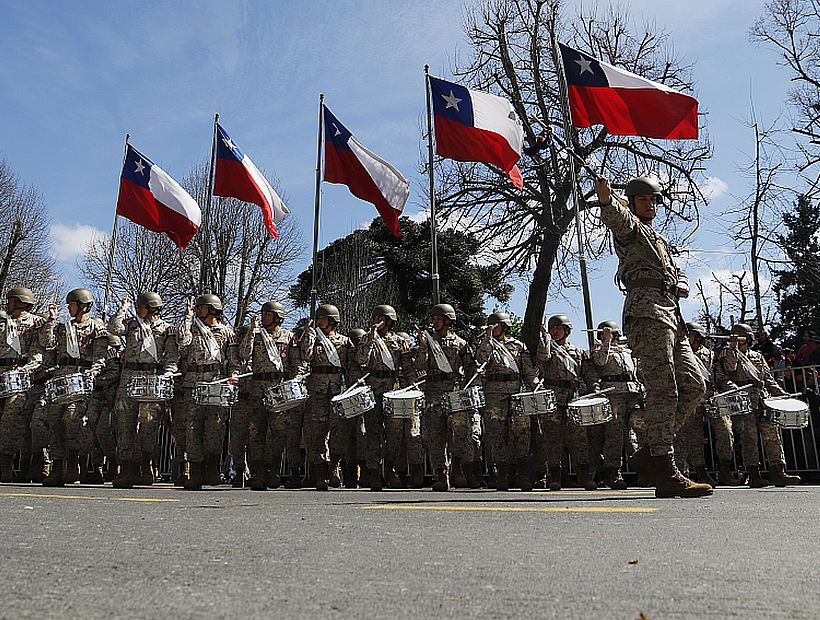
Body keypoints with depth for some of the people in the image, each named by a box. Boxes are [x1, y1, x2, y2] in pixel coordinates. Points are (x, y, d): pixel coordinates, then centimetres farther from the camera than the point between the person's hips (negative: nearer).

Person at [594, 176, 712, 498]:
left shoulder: (661, 242, 34)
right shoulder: (630, 227, 9)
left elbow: (681, 278, 33)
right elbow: (616, 216, -17)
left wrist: (680, 284, 7)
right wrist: (605, 199, -40)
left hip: (671, 317, 9)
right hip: (646, 310, -9)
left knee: (694, 385, 3)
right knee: (663, 388, -16)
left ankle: (648, 453, 4)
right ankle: (665, 471, -16)